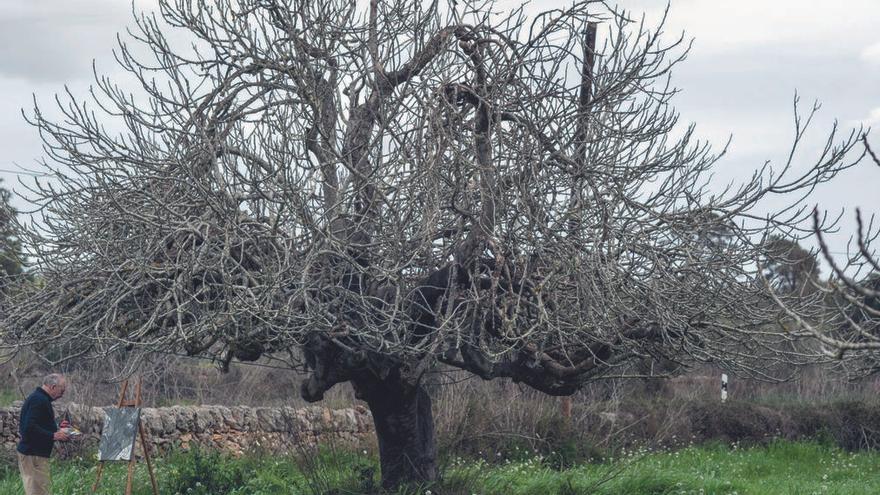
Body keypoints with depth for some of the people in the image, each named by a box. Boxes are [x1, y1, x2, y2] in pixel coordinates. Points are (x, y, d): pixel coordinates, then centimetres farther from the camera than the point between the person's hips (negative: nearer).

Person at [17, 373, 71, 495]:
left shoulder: (37, 398, 16)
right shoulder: (39, 400, -16)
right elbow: (30, 428, -25)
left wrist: (57, 428, 16)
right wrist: (54, 436, -20)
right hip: (34, 454, -11)